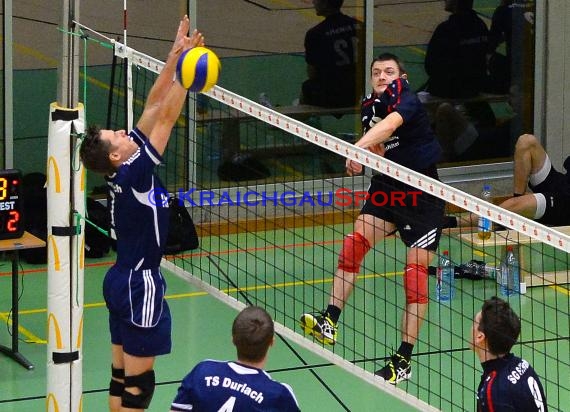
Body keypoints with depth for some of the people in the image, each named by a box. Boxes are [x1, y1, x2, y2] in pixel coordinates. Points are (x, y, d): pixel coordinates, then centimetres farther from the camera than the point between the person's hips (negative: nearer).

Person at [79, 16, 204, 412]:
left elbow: (153, 108, 4)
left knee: (122, 375, 13)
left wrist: (174, 56, 0)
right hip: (141, 284, -9)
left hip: (122, 279, 9)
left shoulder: (124, 168, 1)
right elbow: (166, 115, -24)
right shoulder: (133, 173, -21)